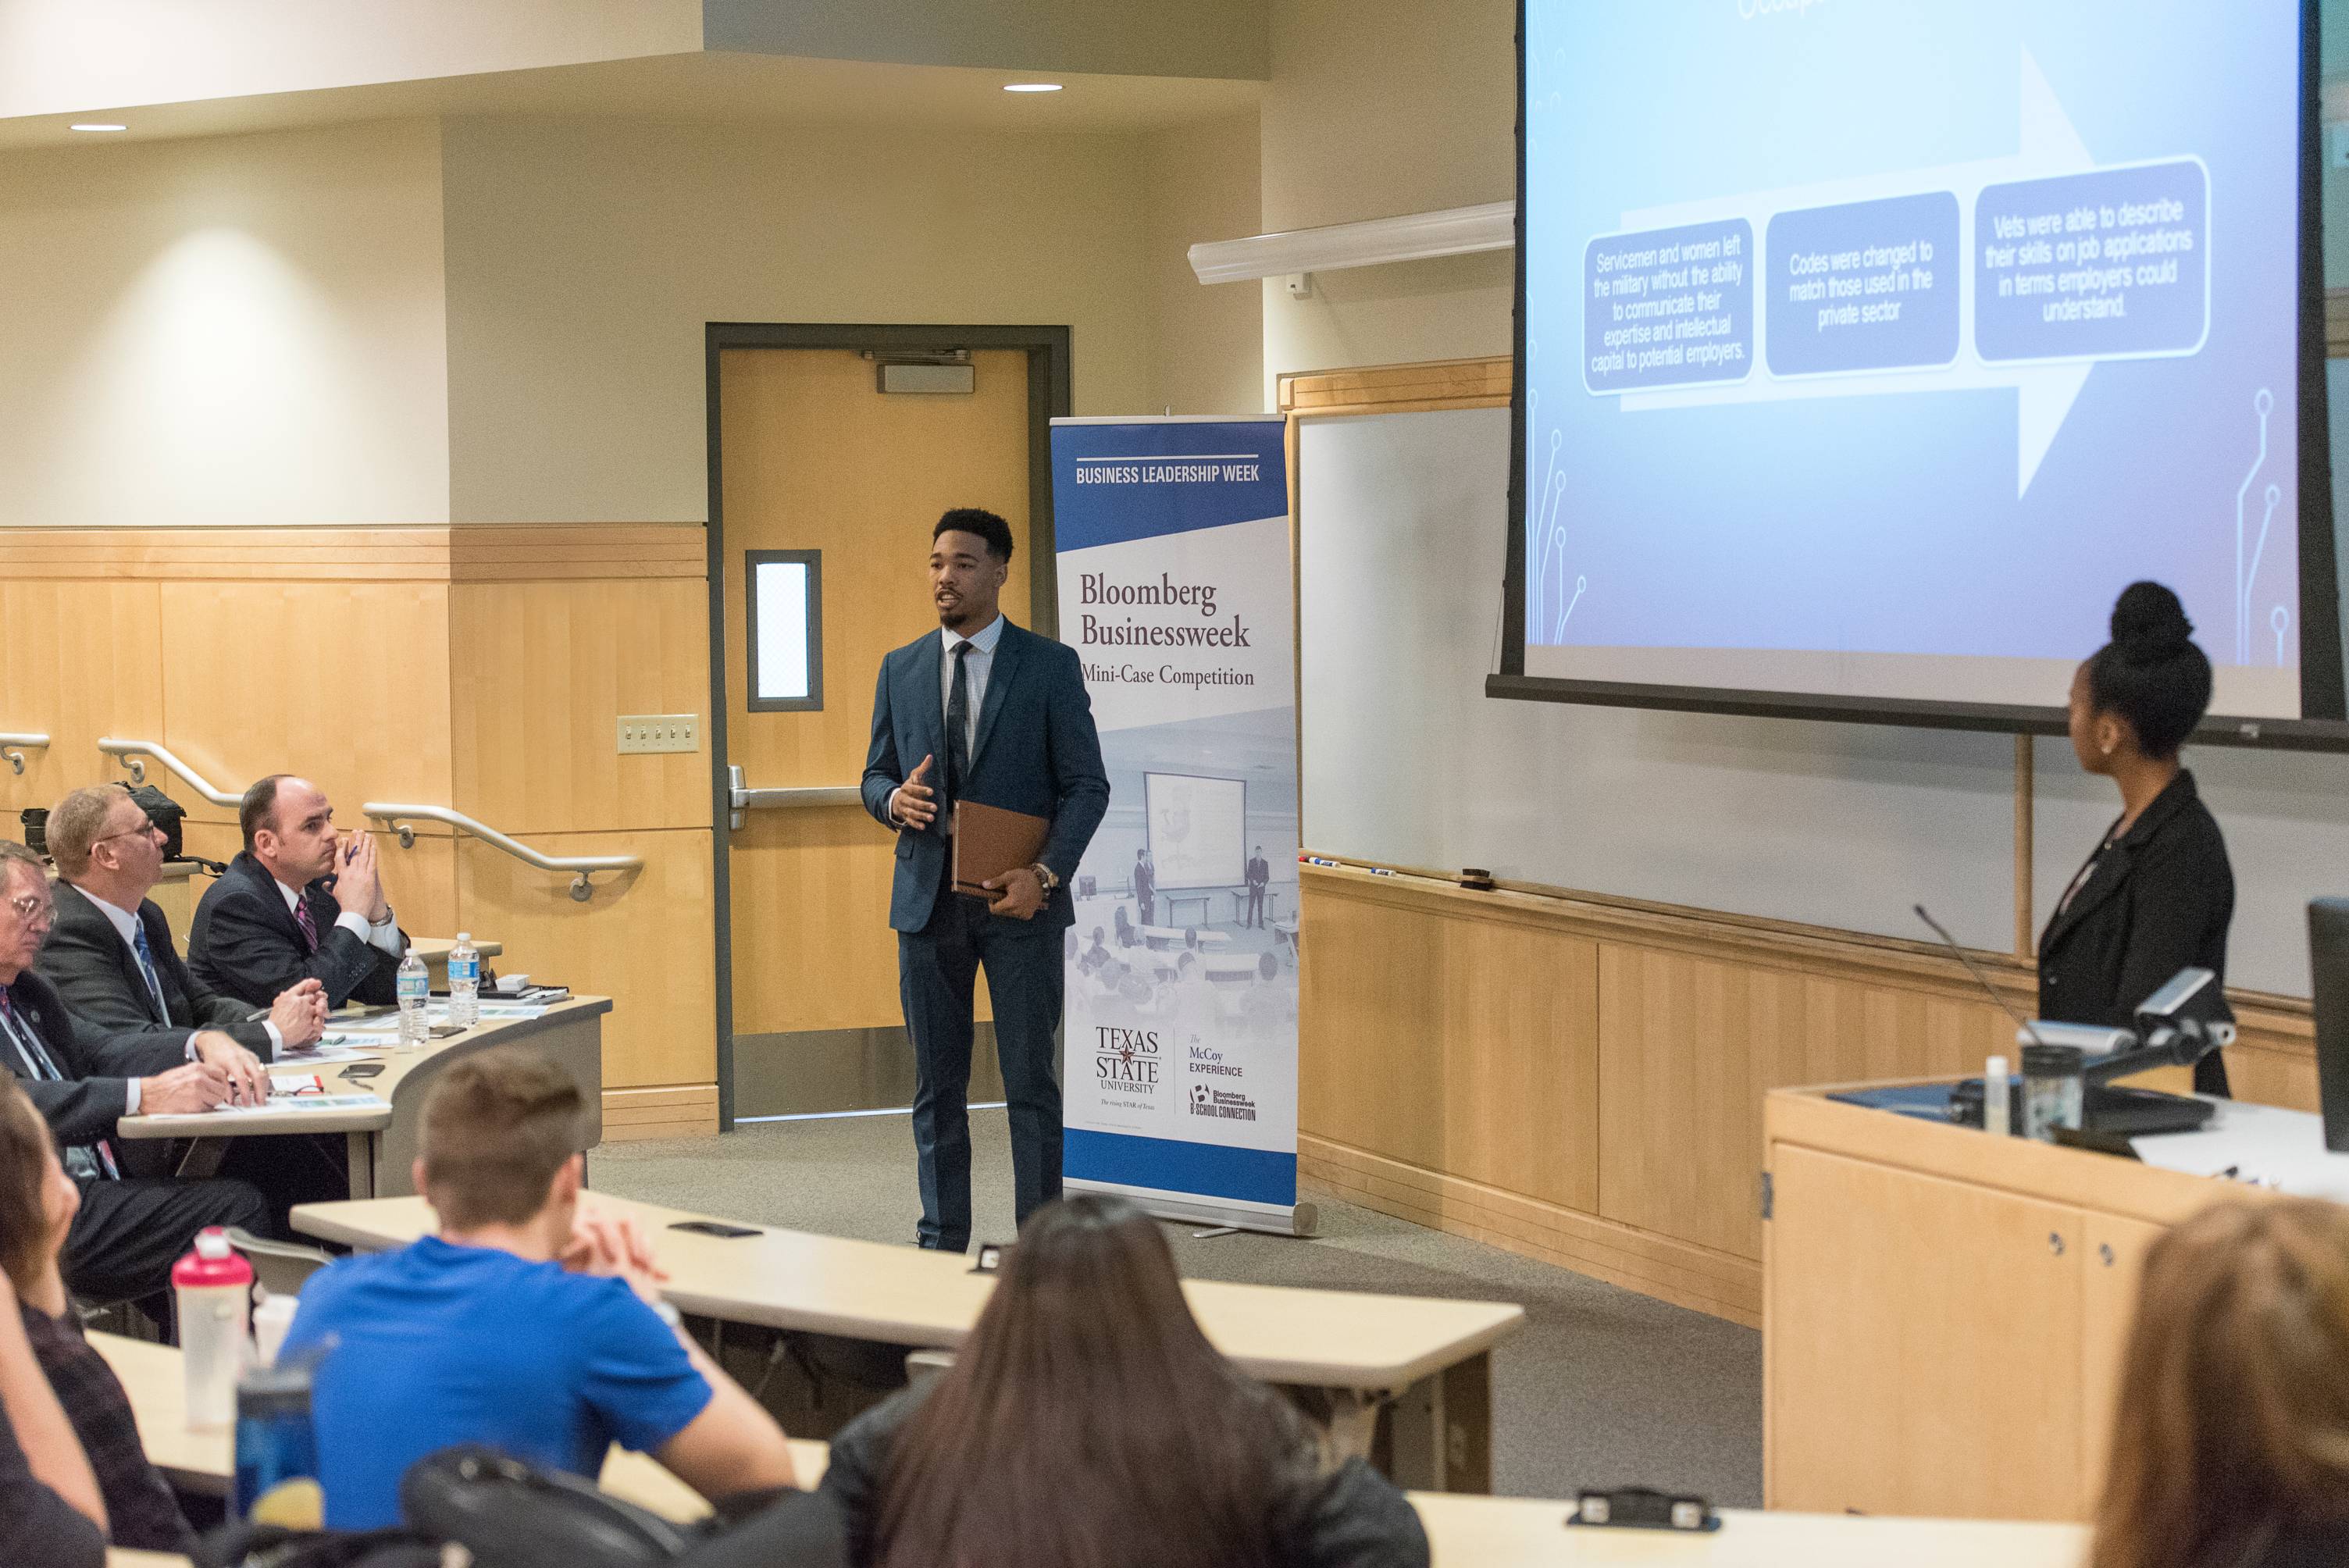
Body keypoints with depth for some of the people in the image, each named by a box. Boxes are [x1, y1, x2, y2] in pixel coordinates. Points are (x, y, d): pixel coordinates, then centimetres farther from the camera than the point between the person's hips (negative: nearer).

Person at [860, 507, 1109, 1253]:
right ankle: (941, 1244, 16)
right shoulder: (901, 669, 10)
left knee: (1030, 1083, 0)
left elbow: (1086, 783, -3)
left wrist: (1045, 874, -16)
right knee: (936, 1087, 8)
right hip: (927, 901, 3)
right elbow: (875, 776, 14)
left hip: (1019, 899, -3)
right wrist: (895, 799, -11)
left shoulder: (1050, 666, -1)